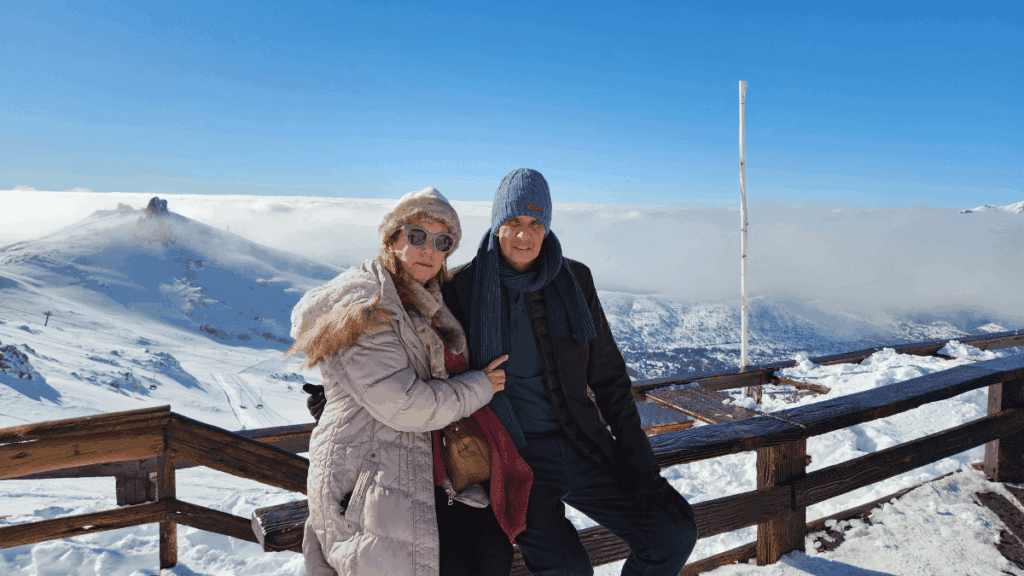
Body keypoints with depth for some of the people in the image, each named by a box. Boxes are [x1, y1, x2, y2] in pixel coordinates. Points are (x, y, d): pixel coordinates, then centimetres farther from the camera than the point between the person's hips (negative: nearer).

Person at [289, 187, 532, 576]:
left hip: (426, 467, 8)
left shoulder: (426, 305, 13)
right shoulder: (364, 304, -13)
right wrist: (479, 387, -10)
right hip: (369, 478, -8)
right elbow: (401, 405, -20)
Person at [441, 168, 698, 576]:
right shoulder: (462, 287, -5)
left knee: (674, 531, -8)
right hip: (511, 455, -3)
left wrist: (637, 460, 2)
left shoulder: (574, 280, 2)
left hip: (581, 447, 3)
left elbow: (607, 374, 7)